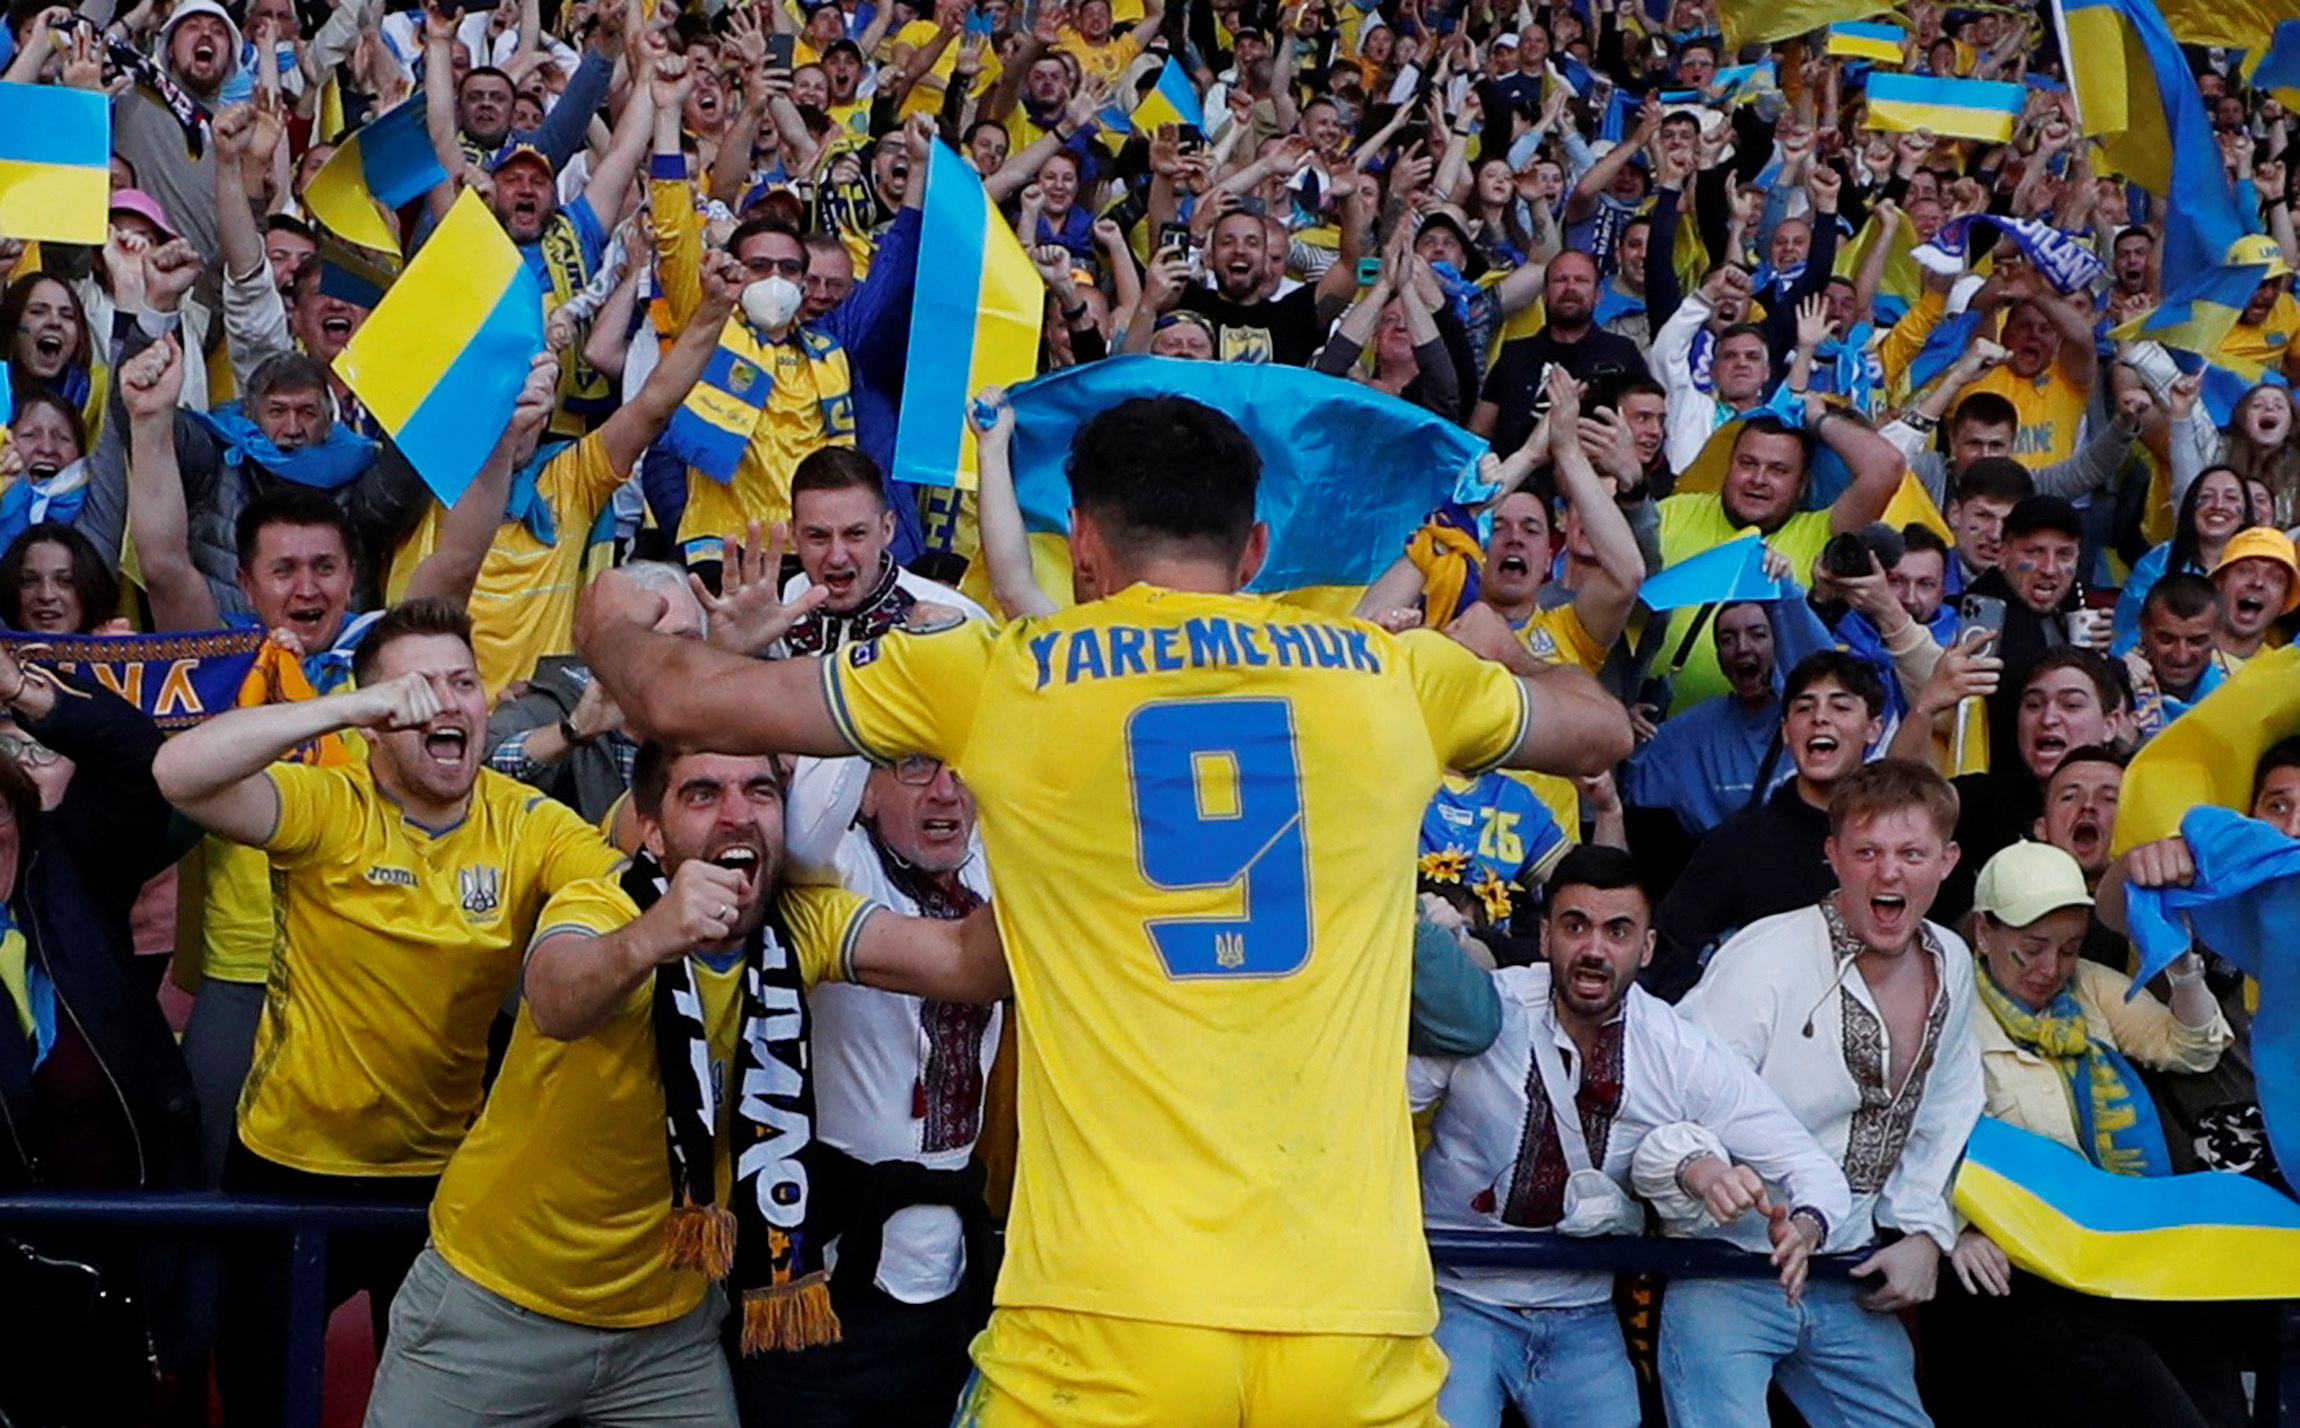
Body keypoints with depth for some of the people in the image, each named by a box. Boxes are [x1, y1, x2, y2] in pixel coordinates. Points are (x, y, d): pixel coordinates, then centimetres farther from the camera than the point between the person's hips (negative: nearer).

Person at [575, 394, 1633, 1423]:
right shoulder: (1389, 671, 9)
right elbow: (1601, 728, 28)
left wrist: (614, 627, 35)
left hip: (1108, 1317, -1)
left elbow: (678, 698, 13)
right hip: (1357, 1318, 2)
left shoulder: (998, 675, 4)